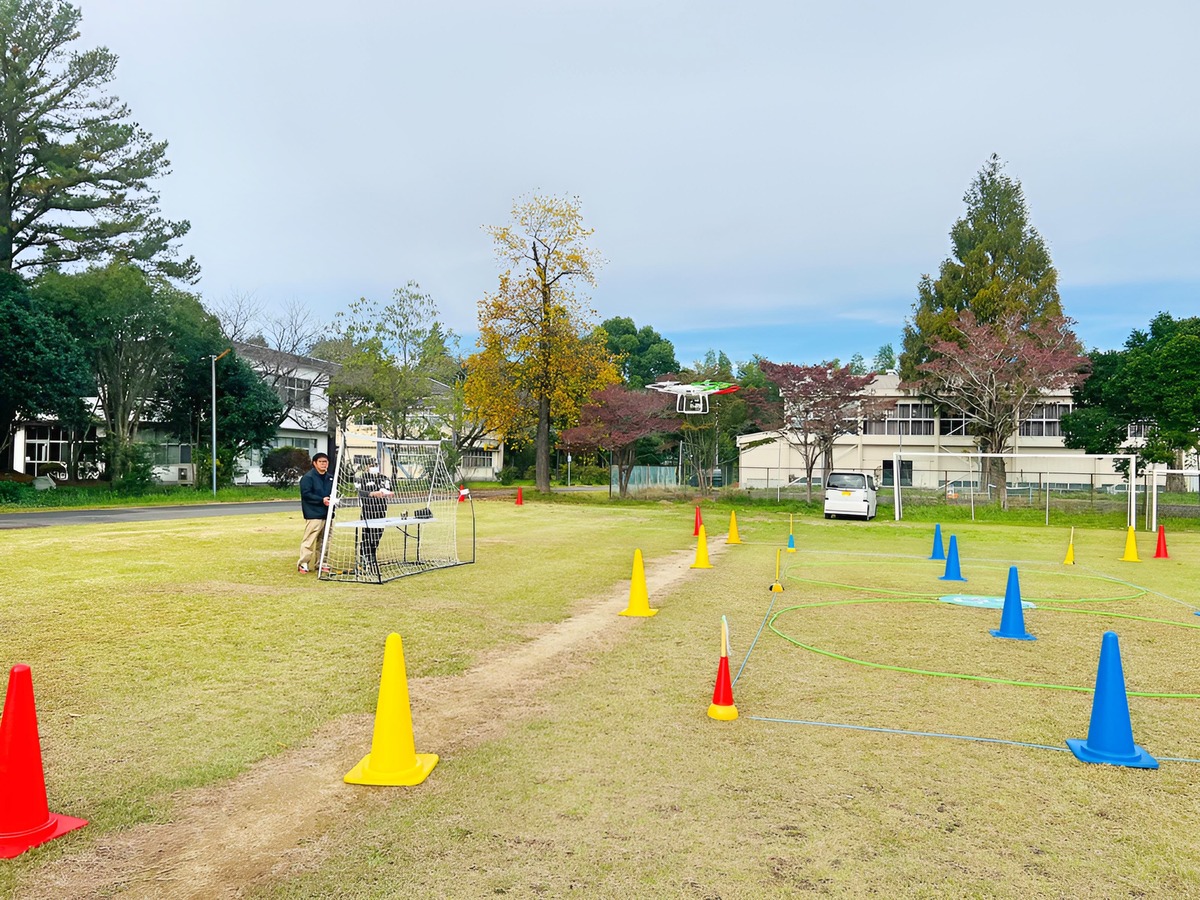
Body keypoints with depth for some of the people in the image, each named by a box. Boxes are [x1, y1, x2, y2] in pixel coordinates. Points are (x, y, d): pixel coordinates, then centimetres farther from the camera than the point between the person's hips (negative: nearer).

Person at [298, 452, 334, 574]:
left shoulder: (330, 478, 15)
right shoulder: (308, 477, -7)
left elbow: (333, 493, 25)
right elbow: (306, 494, -14)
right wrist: (322, 500, -21)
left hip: (326, 514, 7)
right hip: (313, 514, -7)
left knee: (323, 540, 11)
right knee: (310, 540, -9)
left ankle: (320, 562, 20)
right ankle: (303, 564, -3)